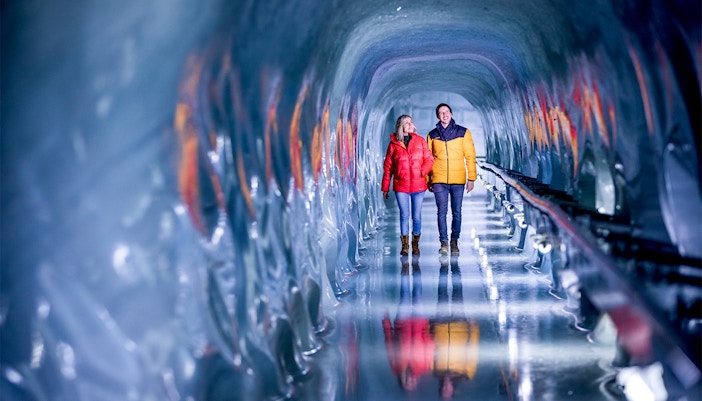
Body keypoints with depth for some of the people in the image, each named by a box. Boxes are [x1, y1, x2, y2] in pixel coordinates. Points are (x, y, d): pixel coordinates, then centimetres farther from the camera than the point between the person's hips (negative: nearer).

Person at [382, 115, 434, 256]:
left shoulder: (420, 141, 5)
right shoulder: (394, 144, 3)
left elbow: (429, 159, 7)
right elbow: (387, 167, 7)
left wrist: (423, 171, -13)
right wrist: (385, 187, 6)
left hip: (418, 185, 1)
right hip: (401, 186, -1)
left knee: (416, 216, 5)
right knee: (404, 215, 1)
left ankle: (415, 245, 18)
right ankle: (405, 246, 9)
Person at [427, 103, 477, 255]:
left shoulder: (463, 132, 3)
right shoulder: (433, 135, 7)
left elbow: (470, 156, 3)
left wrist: (471, 178, -2)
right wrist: (428, 180, 9)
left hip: (458, 180, 0)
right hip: (439, 180, 0)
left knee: (456, 212, 4)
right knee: (442, 211, -5)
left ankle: (454, 241, 13)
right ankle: (444, 242, -3)